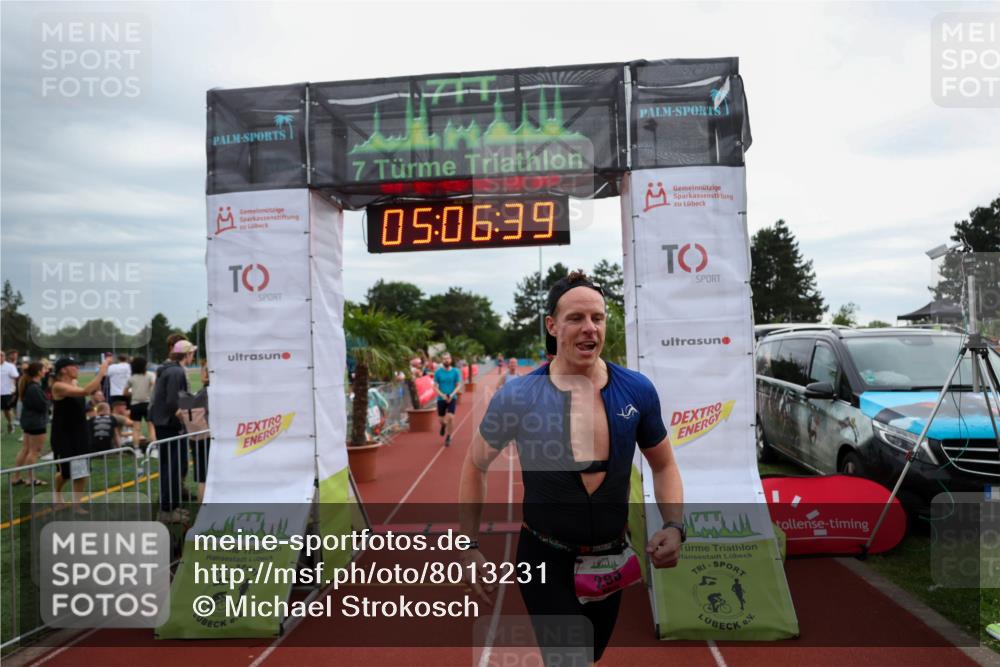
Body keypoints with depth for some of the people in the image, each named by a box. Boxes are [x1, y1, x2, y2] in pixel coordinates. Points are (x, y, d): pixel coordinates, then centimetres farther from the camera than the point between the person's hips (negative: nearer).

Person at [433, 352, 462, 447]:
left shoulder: (455, 371, -2)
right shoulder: (438, 372, -1)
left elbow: (459, 386, -2)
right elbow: (435, 387, 0)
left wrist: (452, 395, -17)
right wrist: (442, 395, -17)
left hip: (452, 398, -1)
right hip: (441, 399, 1)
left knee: (450, 417, -16)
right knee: (440, 419, 5)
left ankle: (448, 436, 4)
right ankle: (444, 425, 43)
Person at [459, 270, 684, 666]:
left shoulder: (637, 391, -9)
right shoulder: (517, 396, -15)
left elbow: (663, 465, 5)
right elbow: (475, 466, -1)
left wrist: (674, 526, -12)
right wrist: (469, 545, -5)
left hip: (611, 560, 4)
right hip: (546, 559, -4)